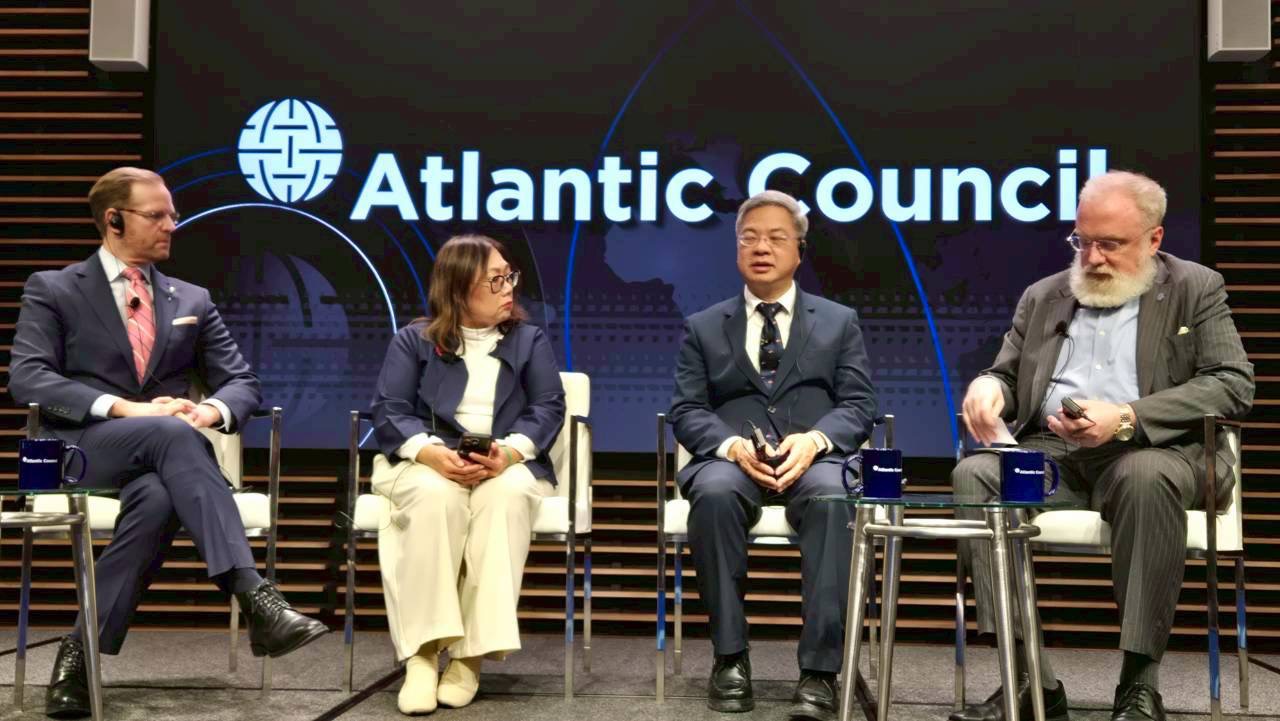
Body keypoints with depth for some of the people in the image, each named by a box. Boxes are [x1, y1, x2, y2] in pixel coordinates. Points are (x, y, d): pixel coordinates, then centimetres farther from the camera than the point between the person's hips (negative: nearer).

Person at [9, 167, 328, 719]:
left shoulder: (192, 300, 18)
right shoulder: (52, 290, 8)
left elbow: (243, 382, 12)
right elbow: (27, 378, -7)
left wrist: (212, 411, -14)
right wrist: (124, 409, -21)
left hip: (161, 448, 3)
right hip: (79, 449, -3)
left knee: (159, 497, -36)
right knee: (171, 434, -36)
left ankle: (83, 647, -24)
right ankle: (254, 598, -47)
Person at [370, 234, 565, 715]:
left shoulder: (530, 340, 15)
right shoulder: (413, 340, 11)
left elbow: (548, 409, 2)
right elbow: (388, 412, -1)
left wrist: (509, 452, -21)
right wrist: (432, 453, -23)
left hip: (507, 465, 1)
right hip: (426, 462, 0)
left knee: (505, 496, -36)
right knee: (435, 496, -37)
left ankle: (470, 653, -35)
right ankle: (423, 653, -37)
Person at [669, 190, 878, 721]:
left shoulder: (839, 321, 18)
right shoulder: (702, 327, 18)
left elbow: (858, 405, 7)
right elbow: (687, 410, 7)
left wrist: (814, 440, -15)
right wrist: (732, 446, -15)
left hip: (814, 458, 0)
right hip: (732, 459, 1)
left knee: (835, 499, -36)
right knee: (714, 494, -36)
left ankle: (820, 670, -34)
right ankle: (730, 658, -24)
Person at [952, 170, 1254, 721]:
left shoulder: (1196, 290, 7)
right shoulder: (1043, 296, 18)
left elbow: (1233, 384, -5)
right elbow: (1008, 376, 20)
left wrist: (1127, 418, -19)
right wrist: (989, 386, -8)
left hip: (1150, 450, -3)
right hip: (1050, 451, 4)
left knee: (1146, 477, -38)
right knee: (974, 475, -27)